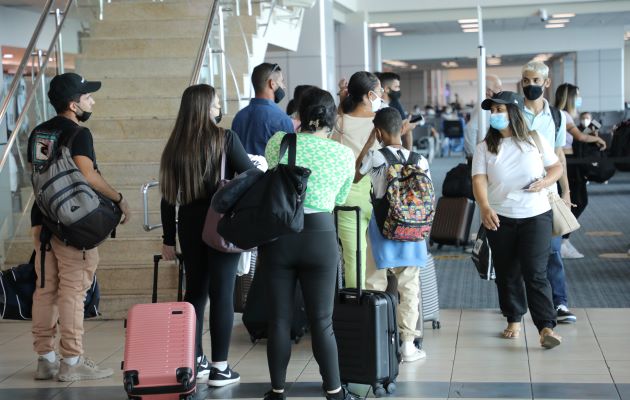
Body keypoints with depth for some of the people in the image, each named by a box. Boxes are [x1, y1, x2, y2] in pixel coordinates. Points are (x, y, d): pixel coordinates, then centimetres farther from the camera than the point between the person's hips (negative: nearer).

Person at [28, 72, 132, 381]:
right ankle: (71, 362, -1)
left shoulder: (38, 133, 13)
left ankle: (45, 359, 14)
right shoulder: (78, 134, -12)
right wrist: (119, 199, -15)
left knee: (45, 290, 9)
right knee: (72, 291, -4)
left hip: (42, 219, 8)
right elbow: (88, 175, -24)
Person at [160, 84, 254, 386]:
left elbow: (168, 196, 6)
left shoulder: (175, 146, 5)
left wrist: (169, 238, 10)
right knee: (222, 294, 0)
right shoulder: (225, 139, -6)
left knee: (195, 291, 14)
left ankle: (194, 361, 18)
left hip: (189, 225, 4)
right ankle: (219, 367, 0)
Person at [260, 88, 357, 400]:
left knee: (279, 319, 8)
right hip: (320, 236, -1)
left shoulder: (278, 142, -1)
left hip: (277, 234, 1)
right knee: (321, 321, 7)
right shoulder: (344, 154, -2)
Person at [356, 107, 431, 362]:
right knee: (409, 287, 8)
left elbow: (353, 177, 8)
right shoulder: (419, 159, -3)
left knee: (375, 285, 8)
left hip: (381, 228, -2)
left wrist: (369, 143, 9)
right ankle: (408, 343, 10)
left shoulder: (374, 156, -10)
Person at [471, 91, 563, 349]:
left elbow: (556, 167, 11)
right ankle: (514, 320, 27)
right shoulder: (485, 147, 3)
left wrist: (546, 181, -12)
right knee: (507, 273, 10)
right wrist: (484, 207, -25)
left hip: (536, 216, -2)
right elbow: (479, 179, -7)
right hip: (499, 218, 2)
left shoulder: (535, 141, 2)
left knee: (535, 272, -10)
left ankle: (546, 328, -13)